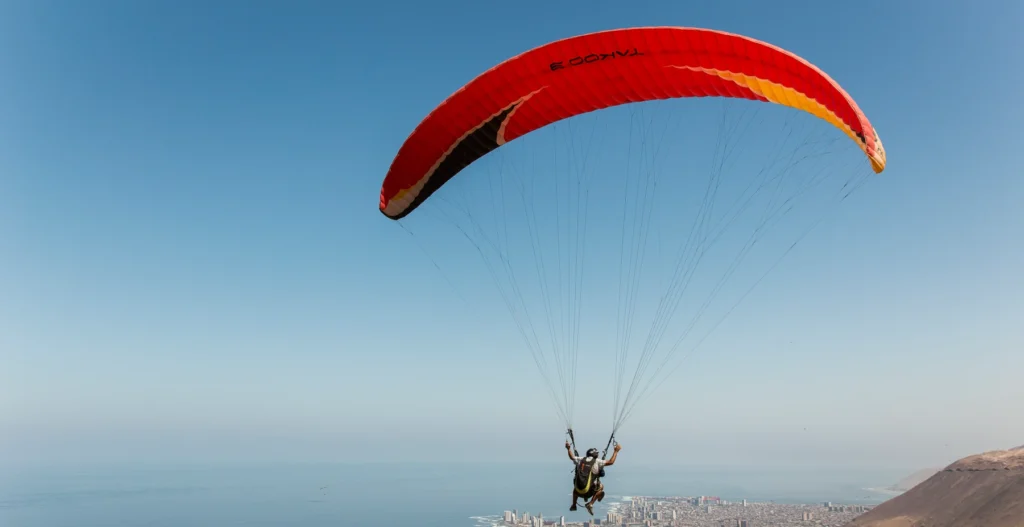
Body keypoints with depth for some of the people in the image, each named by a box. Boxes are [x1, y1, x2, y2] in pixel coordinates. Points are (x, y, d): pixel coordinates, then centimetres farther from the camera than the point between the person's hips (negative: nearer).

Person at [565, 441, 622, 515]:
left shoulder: (581, 459, 7)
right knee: (601, 487, 25)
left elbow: (572, 457, 26)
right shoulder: (597, 461, -5)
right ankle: (590, 504, 12)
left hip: (578, 491, 5)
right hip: (589, 491, -4)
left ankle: (574, 505, 37)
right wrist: (616, 451, 3)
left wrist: (568, 449, 42)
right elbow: (611, 462, -6)